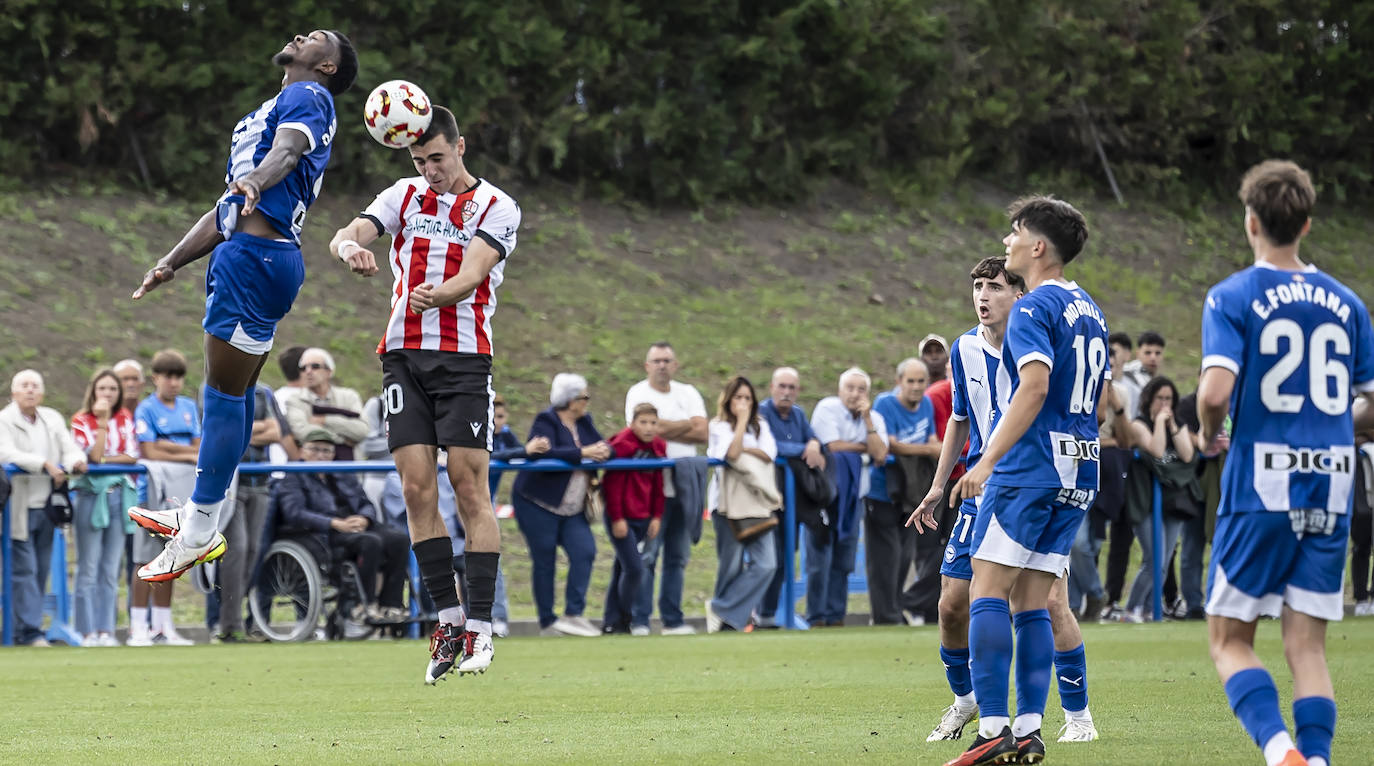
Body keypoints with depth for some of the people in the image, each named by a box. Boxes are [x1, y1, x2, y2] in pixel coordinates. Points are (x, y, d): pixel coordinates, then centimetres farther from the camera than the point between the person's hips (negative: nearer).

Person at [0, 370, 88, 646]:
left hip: (46, 507, 5)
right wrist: (45, 464, -28)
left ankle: (25, 631, 13)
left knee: (41, 571, 6)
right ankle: (30, 631, -9)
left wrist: (76, 462, -19)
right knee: (24, 570, -8)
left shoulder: (53, 419, 15)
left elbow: (70, 450, 6)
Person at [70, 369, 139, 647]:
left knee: (111, 569, 4)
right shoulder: (81, 421, 1)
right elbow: (94, 456, -11)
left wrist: (105, 459, -9)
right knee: (89, 569, -5)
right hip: (91, 496, -3)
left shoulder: (125, 419, 11)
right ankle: (89, 632, -4)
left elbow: (132, 455, 1)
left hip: (120, 496, 3)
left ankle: (106, 630, 6)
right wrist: (102, 421, -13)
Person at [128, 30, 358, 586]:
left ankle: (198, 535, -6)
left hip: (256, 256, -10)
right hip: (245, 253, 10)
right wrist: (172, 263, 29)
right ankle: (200, 518, 21)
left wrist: (253, 182, -44)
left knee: (224, 395, -8)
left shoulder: (306, 96, 0)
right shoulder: (274, 110, 31)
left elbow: (288, 150, -24)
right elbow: (226, 211, 33)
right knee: (233, 395, 14)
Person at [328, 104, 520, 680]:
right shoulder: (404, 196, 12)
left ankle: (480, 626, -5)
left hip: (464, 357, -3)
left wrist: (437, 295, -36)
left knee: (470, 487, -8)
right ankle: (448, 618, 4)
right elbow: (347, 235, -3)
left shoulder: (497, 207, 1)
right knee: (417, 488, -3)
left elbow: (472, 274, -14)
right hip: (404, 356, 3)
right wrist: (351, 248, -28)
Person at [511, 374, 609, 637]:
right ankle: (547, 623, 6)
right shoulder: (546, 421, -11)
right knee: (544, 563, -1)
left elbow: (602, 446, 9)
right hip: (538, 504, -7)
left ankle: (573, 615, -9)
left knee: (584, 551, -11)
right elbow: (545, 453, -28)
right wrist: (583, 453, -28)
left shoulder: (583, 423, 12)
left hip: (571, 508, 7)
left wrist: (603, 451, -16)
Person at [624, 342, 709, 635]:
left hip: (684, 486, 5)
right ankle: (639, 620, -8)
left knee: (678, 556, 8)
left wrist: (668, 430, -9)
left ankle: (672, 620, 13)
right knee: (645, 556, -9)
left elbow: (703, 433, 0)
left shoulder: (688, 394, 13)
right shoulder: (638, 394, 0)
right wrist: (687, 425, -3)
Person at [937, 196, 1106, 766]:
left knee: (988, 591, -7)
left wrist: (987, 461, -24)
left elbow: (1035, 386, -23)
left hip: (1030, 466, -8)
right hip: (1077, 472, 8)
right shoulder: (1088, 311, 17)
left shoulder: (1034, 308, -10)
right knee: (1032, 602, 8)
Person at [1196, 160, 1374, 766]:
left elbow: (1215, 391, -18)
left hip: (1261, 487, -4)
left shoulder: (1232, 298, -5)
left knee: (1230, 640, 4)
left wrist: (1209, 434, 2)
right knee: (1307, 646, 8)